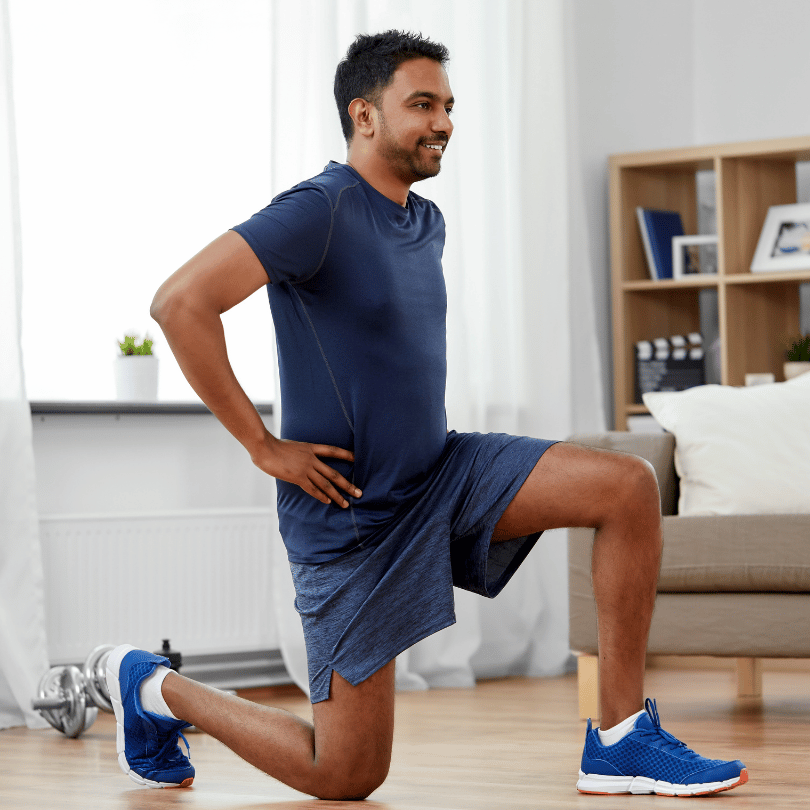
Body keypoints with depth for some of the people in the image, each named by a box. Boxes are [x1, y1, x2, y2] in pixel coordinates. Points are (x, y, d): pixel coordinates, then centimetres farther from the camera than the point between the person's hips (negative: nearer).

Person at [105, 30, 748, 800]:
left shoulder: (426, 223, 10)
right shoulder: (321, 210, -17)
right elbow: (181, 302, -28)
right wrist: (261, 444, -22)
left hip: (442, 473, 8)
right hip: (350, 513, -8)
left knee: (630, 488, -11)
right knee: (347, 777, -2)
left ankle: (621, 741, -7)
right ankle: (154, 688, 22)